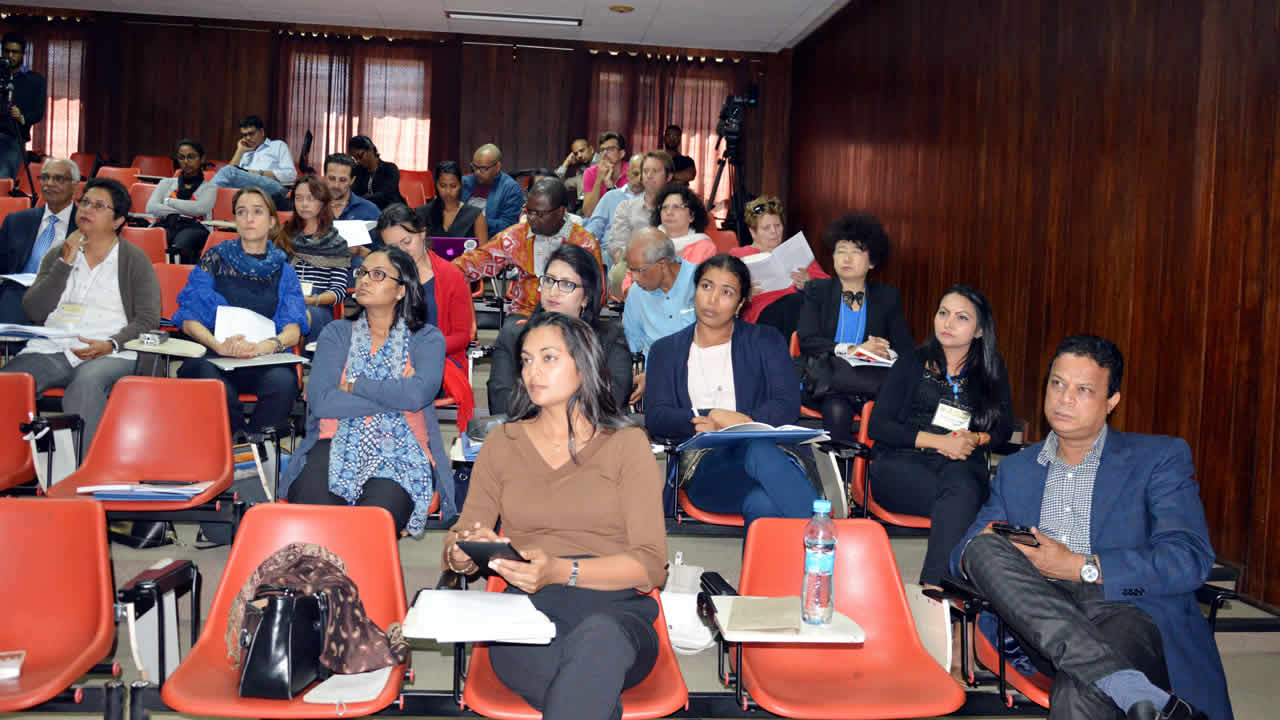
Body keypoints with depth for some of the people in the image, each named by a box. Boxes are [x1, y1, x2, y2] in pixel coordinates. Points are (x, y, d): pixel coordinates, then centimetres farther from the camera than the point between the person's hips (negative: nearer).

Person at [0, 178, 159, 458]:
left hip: (110, 355, -3)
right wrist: (65, 264, 0)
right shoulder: (57, 254, 19)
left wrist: (110, 344, -16)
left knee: (87, 382, -38)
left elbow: (147, 319, 1)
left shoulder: (135, 261, 9)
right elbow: (34, 312, 8)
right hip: (51, 349, 4)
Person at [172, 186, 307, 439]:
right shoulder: (215, 259, 12)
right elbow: (189, 319, 3)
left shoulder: (283, 270, 15)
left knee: (283, 381, -33)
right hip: (212, 355, -1)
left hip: (264, 360, 1)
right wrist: (220, 345, -18)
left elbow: (294, 329, 3)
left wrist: (267, 345, -21)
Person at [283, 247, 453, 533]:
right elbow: (320, 401, -1)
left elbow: (417, 394, -11)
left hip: (400, 449, -1)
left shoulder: (427, 338, 11)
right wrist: (394, 395, -3)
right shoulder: (337, 333, 16)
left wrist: (352, 386, -2)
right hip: (338, 444, 2)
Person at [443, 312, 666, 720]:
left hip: (616, 611, 0)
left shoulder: (626, 444, 10)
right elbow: (460, 540, 12)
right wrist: (460, 553, -13)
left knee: (599, 638, -38)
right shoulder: (502, 444, 18)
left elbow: (650, 565, -1)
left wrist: (560, 571, -16)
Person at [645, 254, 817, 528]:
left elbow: (788, 405, 4)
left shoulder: (765, 341, 18)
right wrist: (697, 422, -15)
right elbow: (655, 417, 6)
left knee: (759, 448, -40)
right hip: (705, 468, -1)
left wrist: (744, 422, -16)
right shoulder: (666, 350, 21)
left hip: (766, 448, 1)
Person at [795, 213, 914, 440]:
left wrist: (883, 353, -15)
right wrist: (850, 350, -15)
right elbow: (807, 340, -1)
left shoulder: (888, 297, 16)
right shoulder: (816, 291, 13)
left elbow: (906, 350, 10)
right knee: (836, 409, -38)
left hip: (870, 377, 1)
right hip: (825, 377, -1)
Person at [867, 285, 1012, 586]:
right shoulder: (912, 363, 12)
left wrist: (976, 440, -8)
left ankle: (932, 589, -45)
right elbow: (877, 426, 3)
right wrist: (937, 441, -8)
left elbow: (1003, 430, 16)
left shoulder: (991, 372, 19)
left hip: (962, 466, 1)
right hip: (901, 463, -1)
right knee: (960, 502, -35)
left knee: (961, 489, -37)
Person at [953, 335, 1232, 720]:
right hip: (1043, 623, 7)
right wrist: (985, 551, -8)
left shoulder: (1160, 457, 9)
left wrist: (1081, 568, -13)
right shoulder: (1015, 469, 22)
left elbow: (1191, 559, -5)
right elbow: (961, 554, 18)